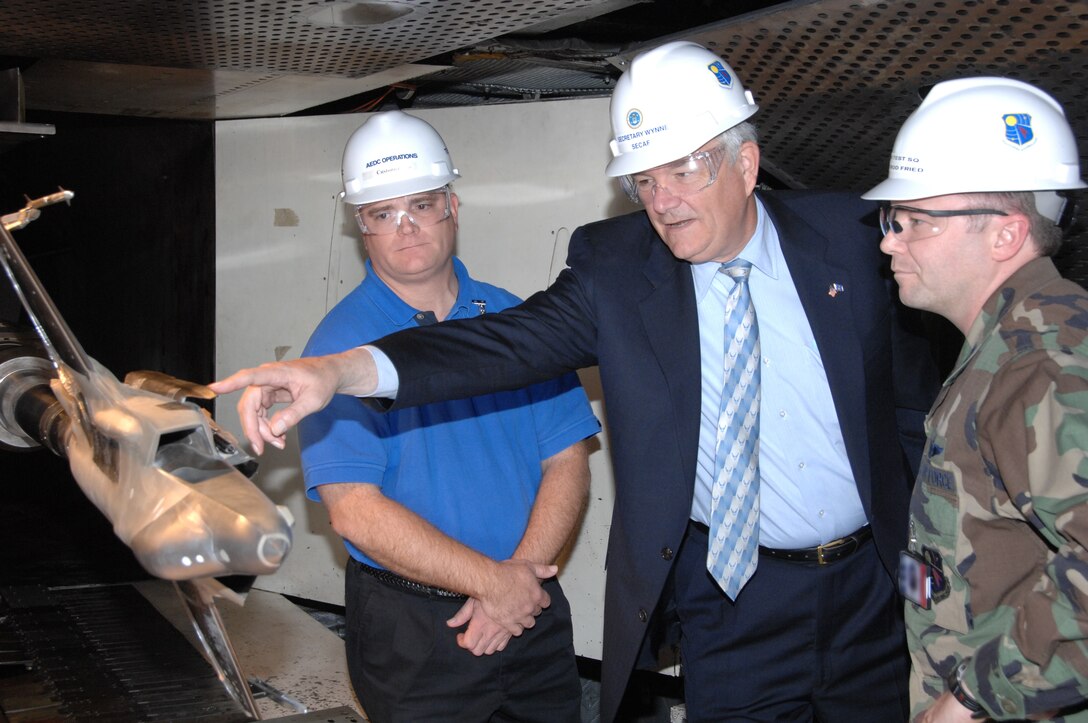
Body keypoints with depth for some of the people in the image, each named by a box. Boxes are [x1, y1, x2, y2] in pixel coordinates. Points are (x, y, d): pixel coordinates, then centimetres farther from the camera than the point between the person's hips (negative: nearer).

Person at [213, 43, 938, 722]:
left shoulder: (849, 235, -5)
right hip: (735, 607, -1)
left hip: (870, 585, 2)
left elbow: (916, 391, 4)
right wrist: (342, 370, -39)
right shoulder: (615, 265, -8)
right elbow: (516, 340, -23)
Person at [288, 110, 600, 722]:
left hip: (534, 613, 4)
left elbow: (567, 464, 0)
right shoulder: (342, 343, -9)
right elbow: (355, 511, -16)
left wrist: (521, 574, -15)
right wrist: (491, 580, -18)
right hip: (408, 631, -4)